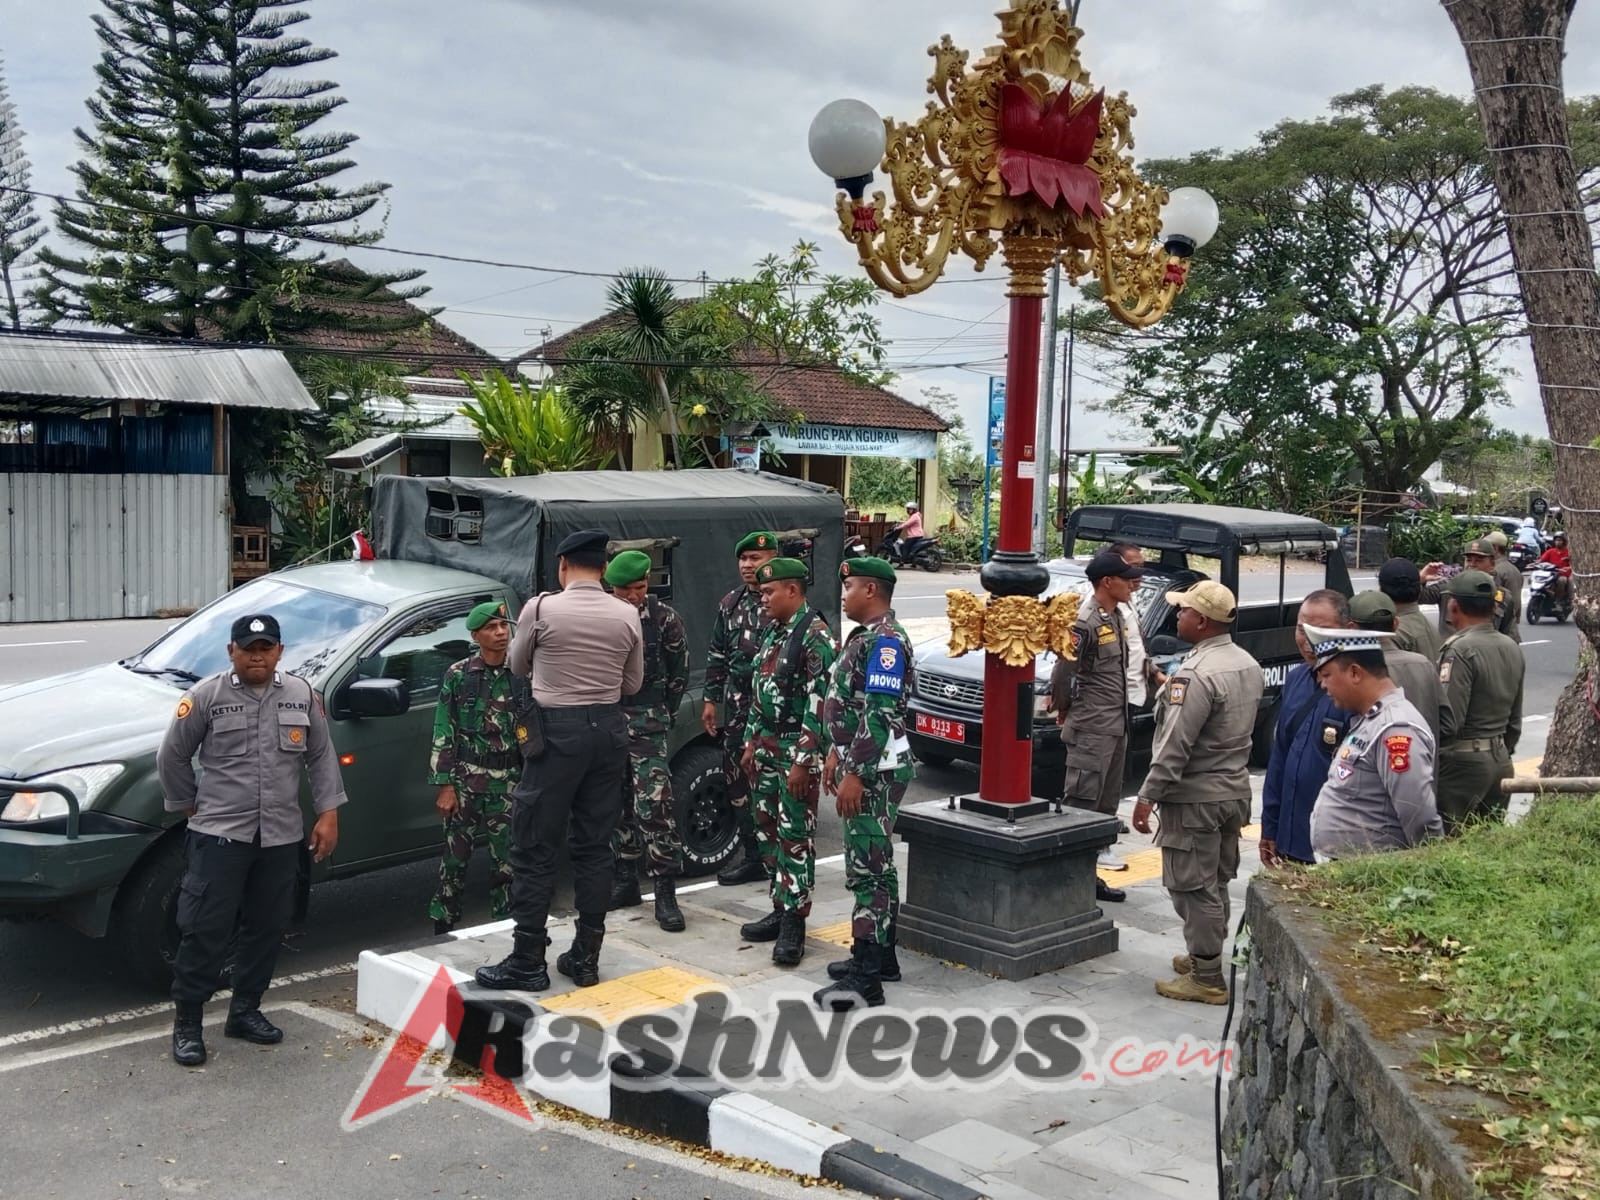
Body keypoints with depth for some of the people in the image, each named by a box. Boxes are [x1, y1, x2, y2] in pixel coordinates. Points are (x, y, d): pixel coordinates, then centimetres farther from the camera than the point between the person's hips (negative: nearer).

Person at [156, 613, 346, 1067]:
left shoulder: (302, 695, 6)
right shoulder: (207, 696, -5)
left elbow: (322, 757, 10)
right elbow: (172, 757, 3)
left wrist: (328, 813, 4)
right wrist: (191, 807, 6)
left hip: (281, 838, 4)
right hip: (219, 835, -4)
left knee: (267, 929, 12)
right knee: (205, 930, -3)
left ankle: (245, 1011, 27)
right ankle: (187, 1022, 10)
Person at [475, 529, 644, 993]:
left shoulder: (540, 609, -9)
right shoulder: (627, 615, 1)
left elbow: (518, 668, 7)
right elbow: (633, 685, 10)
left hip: (556, 729, -4)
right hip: (608, 729, 4)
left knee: (535, 849, 3)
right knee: (594, 846, 11)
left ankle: (527, 961, 7)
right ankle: (585, 958, 17)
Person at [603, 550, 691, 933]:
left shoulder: (664, 617, -4)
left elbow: (679, 671, 4)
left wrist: (663, 714, 5)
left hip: (647, 724, -3)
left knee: (654, 806, -11)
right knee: (617, 805, 11)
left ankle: (665, 892, -6)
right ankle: (626, 881, 23)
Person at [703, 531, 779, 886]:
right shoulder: (730, 604, 11)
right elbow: (717, 656, 16)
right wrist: (711, 699, 13)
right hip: (738, 708, 6)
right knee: (736, 778, 9)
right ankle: (754, 855, 20)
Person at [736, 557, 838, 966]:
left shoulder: (816, 637, -16)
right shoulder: (773, 632, 12)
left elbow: (819, 703, -20)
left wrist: (802, 762, -21)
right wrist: (751, 743, 16)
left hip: (797, 749, -9)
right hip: (765, 746, 9)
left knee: (795, 837, -3)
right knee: (768, 832, 13)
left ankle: (793, 923, 3)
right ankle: (780, 909, 23)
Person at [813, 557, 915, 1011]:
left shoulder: (885, 640, -17)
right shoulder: (864, 636, 15)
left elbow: (880, 714, -24)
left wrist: (855, 773, -25)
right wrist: (836, 754, 22)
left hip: (875, 771, -11)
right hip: (861, 767, 11)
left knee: (868, 868, -9)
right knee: (874, 864, 16)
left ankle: (866, 978, -7)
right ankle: (879, 956, 26)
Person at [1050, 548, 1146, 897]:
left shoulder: (1117, 616, 11)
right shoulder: (1085, 621, -18)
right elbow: (1063, 671, -16)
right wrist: (1063, 709, -3)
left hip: (1116, 724, 10)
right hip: (1091, 728, -10)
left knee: (1106, 801, 14)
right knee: (1082, 801, -6)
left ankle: (1088, 875, 22)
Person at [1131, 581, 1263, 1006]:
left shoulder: (1197, 674, -23)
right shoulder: (1248, 665, 7)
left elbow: (1175, 745, -24)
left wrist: (1147, 796, -18)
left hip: (1195, 796, -9)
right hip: (1234, 790, 10)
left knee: (1193, 887, -1)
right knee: (1215, 883, 19)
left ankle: (1206, 978, 4)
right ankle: (1204, 955, 32)